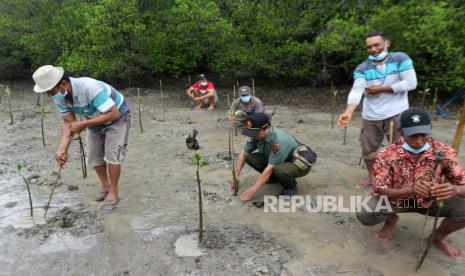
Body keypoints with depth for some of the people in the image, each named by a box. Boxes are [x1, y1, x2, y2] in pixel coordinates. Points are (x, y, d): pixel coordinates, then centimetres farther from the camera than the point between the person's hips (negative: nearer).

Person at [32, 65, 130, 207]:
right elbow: (69, 122, -8)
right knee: (94, 155, 5)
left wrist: (83, 124, -35)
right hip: (95, 120, 7)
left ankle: (113, 192, 3)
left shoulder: (89, 87, -38)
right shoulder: (59, 96, -15)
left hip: (117, 115, -7)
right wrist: (62, 150, -21)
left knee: (112, 154, -14)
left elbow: (114, 114, -38)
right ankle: (105, 187, 23)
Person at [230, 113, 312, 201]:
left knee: (279, 170, -40)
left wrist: (254, 188, -29)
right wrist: (236, 174, -10)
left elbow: (270, 168, -33)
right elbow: (244, 153, -2)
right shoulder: (256, 135, -14)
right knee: (250, 158, -11)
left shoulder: (279, 141, -36)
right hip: (276, 160, 7)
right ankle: (275, 177, 9)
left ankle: (291, 186, -5)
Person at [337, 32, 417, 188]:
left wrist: (380, 89, -11)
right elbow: (356, 90, -16)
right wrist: (348, 112, -34)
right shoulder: (362, 68, -1)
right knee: (368, 150, 14)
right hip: (371, 117, 3)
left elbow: (410, 83, -12)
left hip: (396, 115, -2)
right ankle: (371, 178, 38)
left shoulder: (400, 58, -4)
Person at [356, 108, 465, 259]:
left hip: (430, 200, 2)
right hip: (395, 199, -2)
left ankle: (439, 237, 11)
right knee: (365, 215, -27)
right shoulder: (387, 155, -25)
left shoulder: (444, 153, -19)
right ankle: (391, 219, 13)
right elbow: (381, 191, -24)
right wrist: (410, 190, -43)